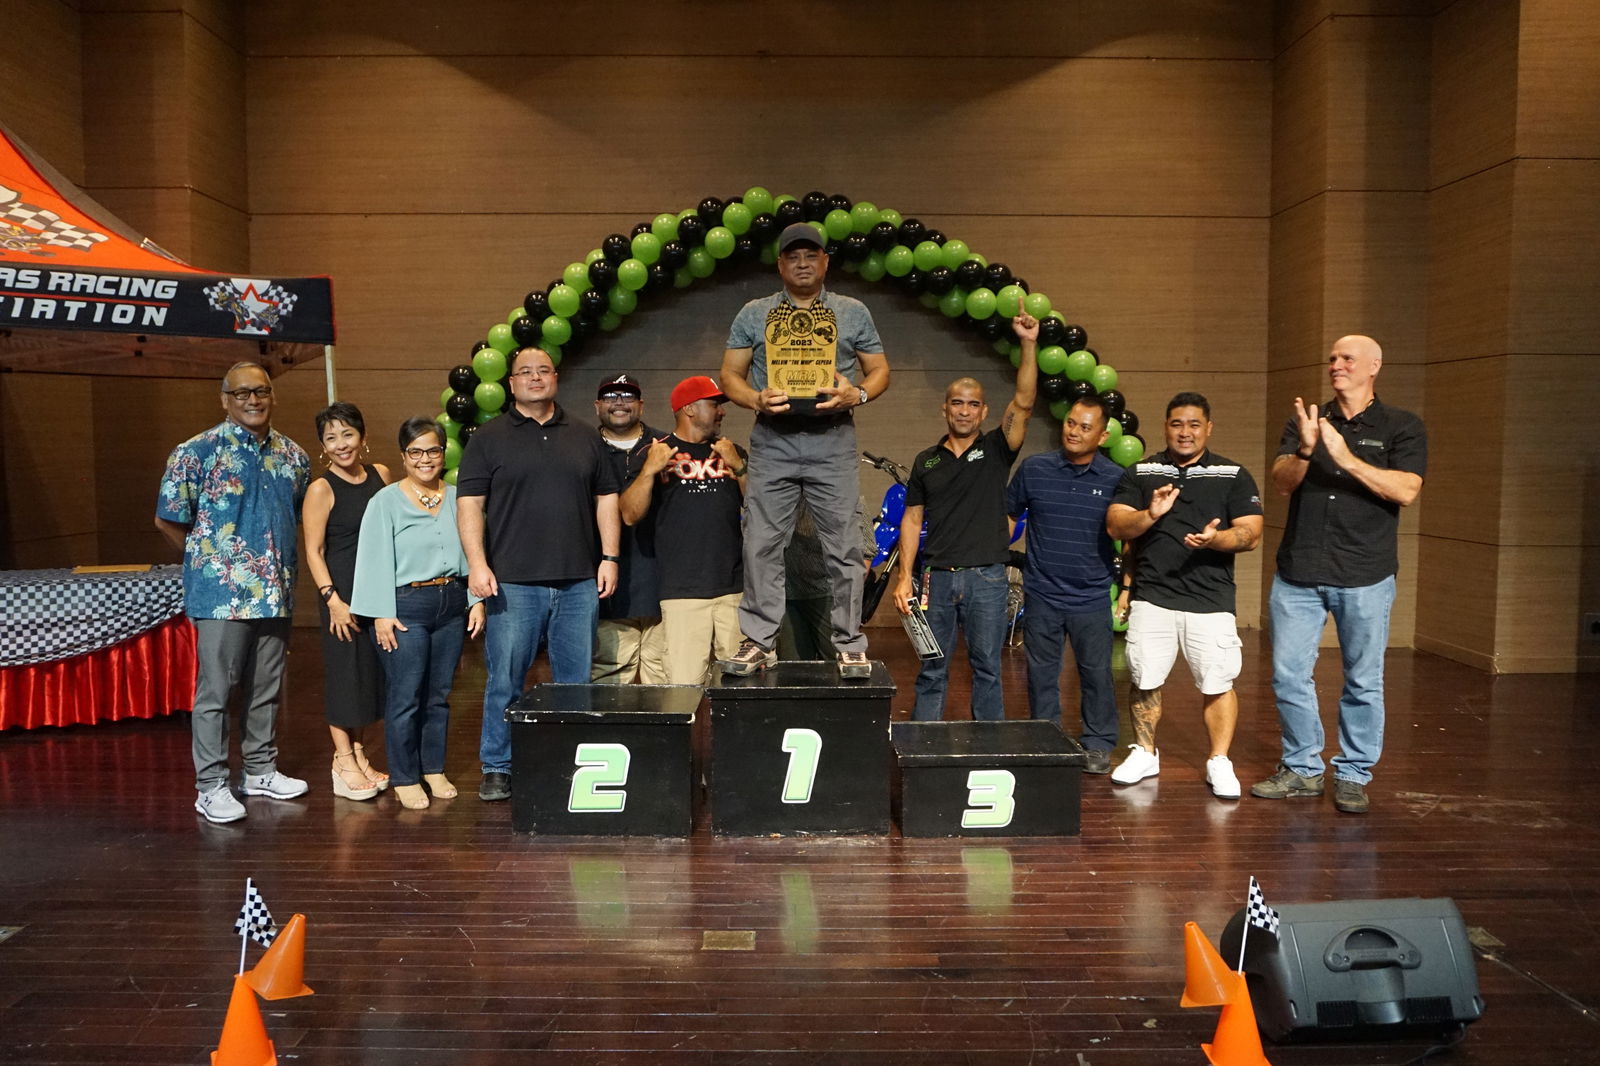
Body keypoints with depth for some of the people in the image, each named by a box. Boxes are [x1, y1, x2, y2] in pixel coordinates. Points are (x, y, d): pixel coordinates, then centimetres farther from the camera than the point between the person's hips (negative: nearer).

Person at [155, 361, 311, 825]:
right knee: (215, 690, 1)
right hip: (222, 594, -5)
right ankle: (211, 787, 10)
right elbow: (168, 520, -3)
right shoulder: (197, 452, -7)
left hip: (276, 592, 5)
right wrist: (208, 559, 1)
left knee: (267, 688, 14)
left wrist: (280, 560, 12)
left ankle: (261, 770, 28)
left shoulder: (293, 455, 8)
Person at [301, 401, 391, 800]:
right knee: (344, 670, 0)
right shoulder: (321, 490, -8)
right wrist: (332, 597, -17)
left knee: (370, 670, 12)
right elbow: (314, 551, -9)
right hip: (343, 590, -5)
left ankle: (358, 754, 24)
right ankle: (344, 763, 10)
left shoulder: (380, 475, 6)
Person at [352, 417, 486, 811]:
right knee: (405, 696, -2)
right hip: (406, 605, -4)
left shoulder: (457, 498, 10)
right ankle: (405, 779, 10)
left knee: (439, 693, 10)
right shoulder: (386, 501, -1)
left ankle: (434, 770, 23)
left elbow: (472, 552, 11)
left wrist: (477, 600, 3)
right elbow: (376, 560, -5)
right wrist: (382, 614, -10)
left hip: (452, 604, 4)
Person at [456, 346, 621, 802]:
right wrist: (478, 565, -11)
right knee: (504, 682, 2)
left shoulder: (586, 438, 14)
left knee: (576, 682, 8)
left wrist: (610, 557, 4)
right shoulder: (489, 438, 5)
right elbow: (469, 503, -1)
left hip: (579, 582, 3)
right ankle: (497, 769, 15)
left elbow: (606, 499, 14)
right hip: (513, 583, -2)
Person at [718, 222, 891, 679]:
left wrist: (858, 394, -9)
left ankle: (850, 645, 7)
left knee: (844, 547, -2)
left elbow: (880, 370, 13)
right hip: (772, 441, 1)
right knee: (761, 545, 0)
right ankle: (759, 642, 9)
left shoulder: (853, 312, 13)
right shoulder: (753, 314, 13)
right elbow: (730, 375, 12)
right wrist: (756, 399, -9)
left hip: (833, 440, -1)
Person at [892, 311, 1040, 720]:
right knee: (932, 669, 8)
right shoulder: (926, 461, 10)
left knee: (987, 668, 6)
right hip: (937, 577, 2)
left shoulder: (996, 450, 4)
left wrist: (1029, 345, -21)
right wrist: (905, 576, 1)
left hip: (987, 578, -2)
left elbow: (1023, 403, -11)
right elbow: (912, 519, 9)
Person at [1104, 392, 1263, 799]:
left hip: (1211, 601, -1)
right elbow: (1115, 526, -1)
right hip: (1151, 597, 1)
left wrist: (1216, 538, -22)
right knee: (1144, 680, 7)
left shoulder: (1234, 476, 6)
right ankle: (1144, 753, 25)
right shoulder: (1140, 473, 8)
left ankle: (1219, 762, 14)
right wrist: (1150, 515, -20)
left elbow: (1251, 534, -2)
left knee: (1217, 684, 0)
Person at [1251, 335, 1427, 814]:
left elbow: (1406, 490, -12)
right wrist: (1305, 449, -20)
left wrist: (1347, 458, -19)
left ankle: (1354, 775, 19)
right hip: (1298, 573, 3)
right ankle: (1302, 768, 20)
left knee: (1363, 682, 5)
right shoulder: (1305, 421, 10)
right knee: (1289, 676, 5)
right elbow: (1282, 482, -2)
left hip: (1364, 576, -2)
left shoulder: (1401, 427, 2)